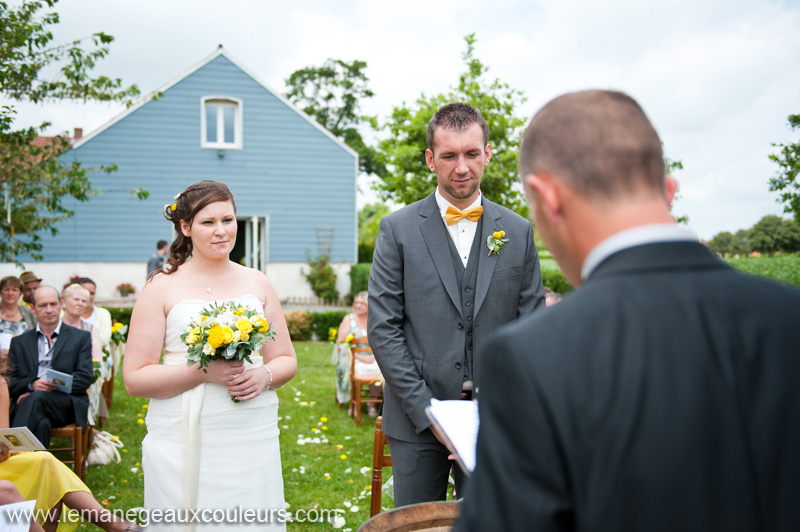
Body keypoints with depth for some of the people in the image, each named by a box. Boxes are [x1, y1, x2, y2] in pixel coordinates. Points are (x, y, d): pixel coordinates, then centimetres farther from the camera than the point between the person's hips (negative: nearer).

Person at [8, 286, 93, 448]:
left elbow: (85, 378, 4)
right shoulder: (19, 342, 24)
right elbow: (11, 381, 13)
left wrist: (53, 386, -10)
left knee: (38, 398, -36)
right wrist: (32, 385, -11)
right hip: (26, 404, 1)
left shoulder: (81, 337, 17)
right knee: (41, 423, -37)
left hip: (67, 406, -1)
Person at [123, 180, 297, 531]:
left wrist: (264, 376, -8)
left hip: (253, 437, 3)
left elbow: (287, 360, 14)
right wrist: (202, 372, -16)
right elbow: (135, 379, -4)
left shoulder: (257, 283, 10)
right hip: (184, 441, -2)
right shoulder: (162, 288, 0)